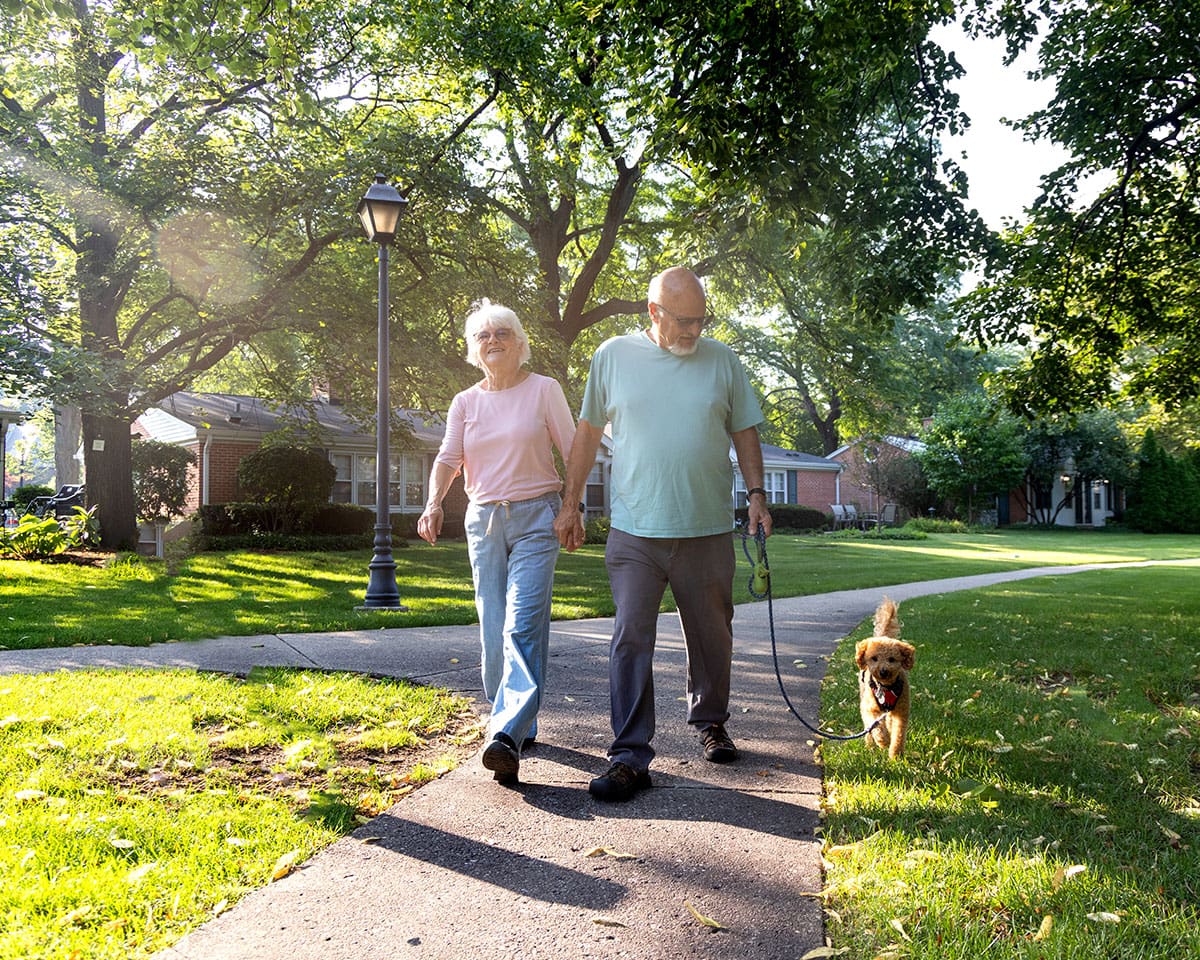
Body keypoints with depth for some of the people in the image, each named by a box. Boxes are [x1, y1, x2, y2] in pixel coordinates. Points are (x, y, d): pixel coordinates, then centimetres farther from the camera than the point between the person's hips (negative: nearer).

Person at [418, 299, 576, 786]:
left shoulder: (544, 390, 2)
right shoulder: (465, 403, 11)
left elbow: (573, 452, 3)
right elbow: (448, 458, 1)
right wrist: (433, 504, -17)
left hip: (535, 517, -4)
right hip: (484, 520, 4)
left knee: (522, 625, -17)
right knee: (493, 631, 5)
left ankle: (507, 736, -26)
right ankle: (521, 726, 18)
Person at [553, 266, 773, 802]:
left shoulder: (722, 361, 5)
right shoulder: (614, 356, 3)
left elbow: (744, 433, 11)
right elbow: (588, 432, 9)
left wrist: (756, 493, -1)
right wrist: (570, 505, 9)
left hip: (707, 530, 2)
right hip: (635, 531, -1)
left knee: (712, 637, 13)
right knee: (630, 638, -6)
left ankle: (710, 723, 35)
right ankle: (630, 757, -1)